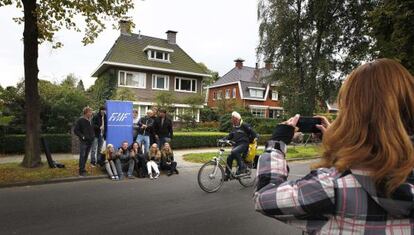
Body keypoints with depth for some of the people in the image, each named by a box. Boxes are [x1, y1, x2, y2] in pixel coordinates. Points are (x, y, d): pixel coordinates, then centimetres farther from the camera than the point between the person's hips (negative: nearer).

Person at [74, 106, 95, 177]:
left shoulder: (90, 121, 11)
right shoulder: (80, 121, -6)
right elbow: (75, 130, -7)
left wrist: (93, 135, 7)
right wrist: (82, 136, -13)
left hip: (90, 141, 6)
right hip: (83, 141, -6)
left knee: (86, 156, 12)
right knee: (82, 156, -5)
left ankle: (83, 169, 22)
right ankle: (81, 171, 2)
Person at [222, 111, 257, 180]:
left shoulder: (244, 125, -4)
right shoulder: (234, 127, 18)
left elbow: (253, 134, -5)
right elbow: (230, 136, 21)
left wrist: (251, 141, -8)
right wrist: (223, 139, 7)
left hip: (243, 144, -7)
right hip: (236, 144, 7)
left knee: (234, 152, -33)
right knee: (229, 158, -5)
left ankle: (242, 167, -18)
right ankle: (227, 175, 4)